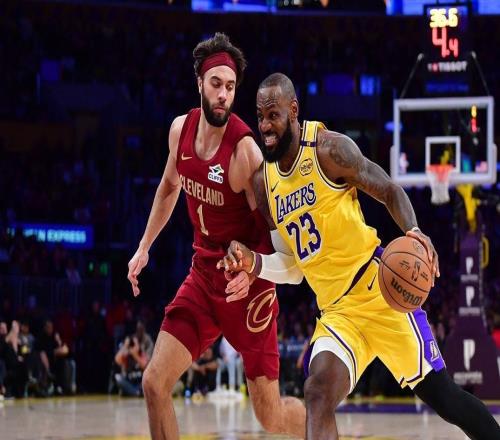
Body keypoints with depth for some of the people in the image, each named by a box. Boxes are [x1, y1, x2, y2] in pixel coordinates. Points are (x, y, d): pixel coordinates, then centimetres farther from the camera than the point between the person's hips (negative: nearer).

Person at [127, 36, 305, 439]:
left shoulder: (245, 148, -21)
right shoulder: (181, 129, -1)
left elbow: (271, 226, -16)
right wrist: (144, 248, 22)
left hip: (246, 282, -6)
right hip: (203, 273, 6)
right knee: (154, 384, -5)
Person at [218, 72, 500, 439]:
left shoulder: (328, 148, -10)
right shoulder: (264, 182, 8)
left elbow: (390, 192, -6)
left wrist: (414, 231, -26)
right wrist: (254, 264, -6)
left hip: (379, 293, -5)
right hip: (335, 312, 5)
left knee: (443, 398, 2)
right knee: (317, 395, -20)